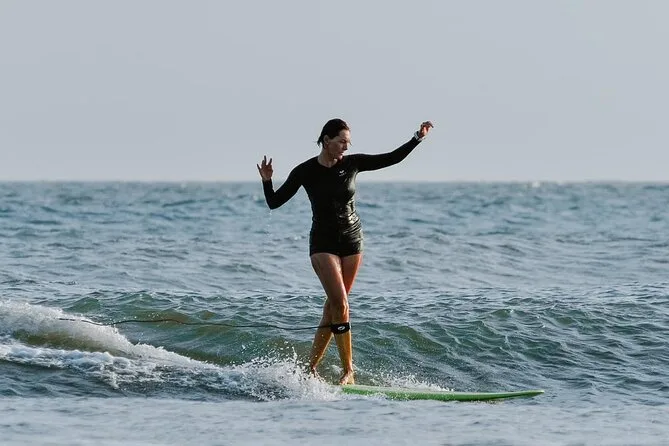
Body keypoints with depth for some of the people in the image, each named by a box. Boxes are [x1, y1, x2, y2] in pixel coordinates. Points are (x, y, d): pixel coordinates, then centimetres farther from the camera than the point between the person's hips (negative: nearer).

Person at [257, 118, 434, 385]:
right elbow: (274, 202, -5)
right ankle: (348, 373, -14)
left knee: (333, 306, 3)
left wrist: (418, 138, -3)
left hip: (352, 240, 4)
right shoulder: (306, 171, -8)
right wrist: (266, 182, -23)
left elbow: (392, 158, 5)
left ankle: (311, 366, 13)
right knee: (340, 304, -17)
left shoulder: (352, 163, -1)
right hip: (323, 243, -3)